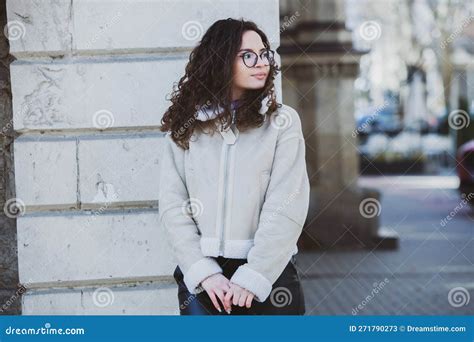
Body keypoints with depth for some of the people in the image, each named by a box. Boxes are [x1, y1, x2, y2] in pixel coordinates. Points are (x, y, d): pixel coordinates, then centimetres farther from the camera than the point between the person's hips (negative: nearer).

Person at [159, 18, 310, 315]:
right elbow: (173, 205, -1)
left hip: (267, 275, -1)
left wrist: (251, 277, -14)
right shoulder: (184, 126, 5)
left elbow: (287, 207, -7)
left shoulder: (282, 121, 1)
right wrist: (204, 272, -12)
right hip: (202, 279, 1)